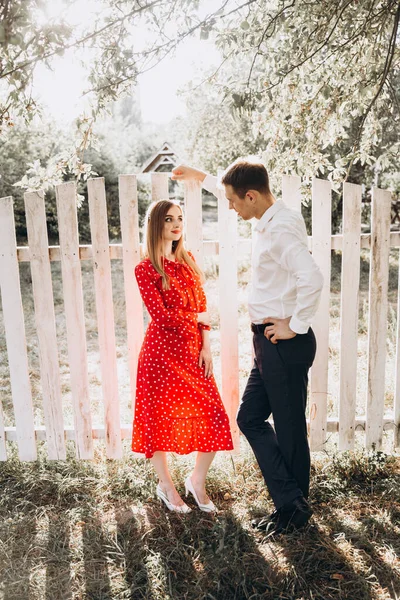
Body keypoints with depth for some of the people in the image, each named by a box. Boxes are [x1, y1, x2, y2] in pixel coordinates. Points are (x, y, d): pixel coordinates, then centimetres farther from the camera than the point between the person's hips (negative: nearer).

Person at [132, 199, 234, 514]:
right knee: (160, 419, 8)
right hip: (162, 352, -5)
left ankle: (197, 481, 26)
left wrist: (206, 346, 1)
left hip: (193, 351, 5)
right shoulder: (146, 269, -8)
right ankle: (166, 485, 32)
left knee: (214, 420, 1)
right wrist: (197, 317, -3)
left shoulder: (188, 260, 10)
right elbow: (162, 316, -15)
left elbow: (202, 305, 9)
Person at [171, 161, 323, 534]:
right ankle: (290, 500, 23)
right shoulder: (267, 220, 10)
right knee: (250, 419, 14)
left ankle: (295, 509, 24)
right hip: (269, 345, 10)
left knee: (289, 428, 4)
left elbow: (311, 278, -33)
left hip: (285, 345, -10)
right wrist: (202, 178, 38)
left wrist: (296, 326, -22)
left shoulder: (281, 228, -19)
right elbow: (235, 192, 33)